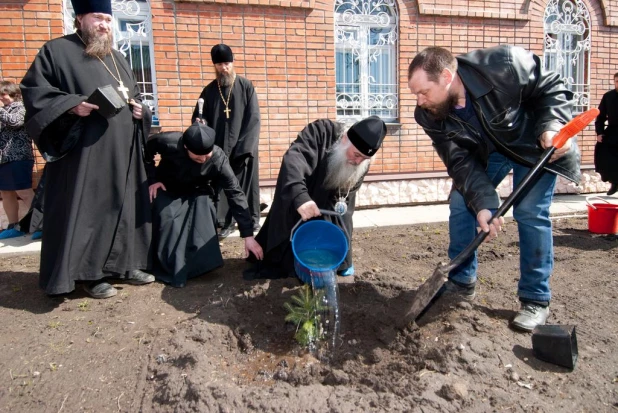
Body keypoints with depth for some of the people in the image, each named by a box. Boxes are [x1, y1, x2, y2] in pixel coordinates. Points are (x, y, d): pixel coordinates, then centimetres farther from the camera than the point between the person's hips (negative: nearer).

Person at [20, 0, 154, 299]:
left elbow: (134, 96, 27)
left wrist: (139, 110, 4)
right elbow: (33, 89, -4)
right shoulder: (57, 51, 1)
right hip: (85, 152, -6)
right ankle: (91, 273, 6)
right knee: (87, 210, -4)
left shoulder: (118, 59, 20)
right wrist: (71, 105, -19)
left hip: (123, 152, 7)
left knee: (124, 206, 8)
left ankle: (125, 264, 18)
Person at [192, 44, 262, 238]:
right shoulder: (209, 90, 8)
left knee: (246, 183, 5)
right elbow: (199, 117, 10)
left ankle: (252, 218, 18)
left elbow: (254, 118, -6)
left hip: (244, 148, -2)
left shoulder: (246, 86, -1)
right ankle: (226, 222, 13)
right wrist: (200, 122, -16)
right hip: (219, 149, 2)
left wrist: (242, 146, -13)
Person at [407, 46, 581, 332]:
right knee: (460, 204, -3)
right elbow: (461, 163, -22)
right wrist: (483, 203, -33)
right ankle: (461, 282, 15)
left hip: (533, 143, -4)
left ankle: (536, 299, 3)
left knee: (530, 213, -11)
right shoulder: (429, 116, -23)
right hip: (484, 151, 4)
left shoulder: (504, 64, -35)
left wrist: (552, 126, -35)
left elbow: (551, 88, -18)